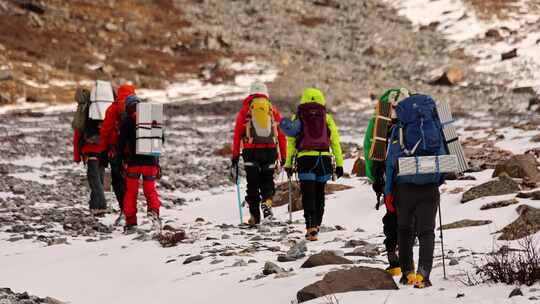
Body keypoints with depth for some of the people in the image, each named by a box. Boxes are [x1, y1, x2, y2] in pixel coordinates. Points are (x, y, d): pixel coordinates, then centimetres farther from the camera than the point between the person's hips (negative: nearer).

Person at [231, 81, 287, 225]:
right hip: (270, 150, 1)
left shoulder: (246, 109, 6)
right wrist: (284, 157, 13)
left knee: (253, 184, 7)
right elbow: (282, 135, 9)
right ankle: (267, 202, -13)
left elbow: (237, 134, 1)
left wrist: (235, 156, 3)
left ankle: (255, 216, 4)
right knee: (267, 181, 13)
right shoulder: (273, 109, 10)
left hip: (251, 150, -1)